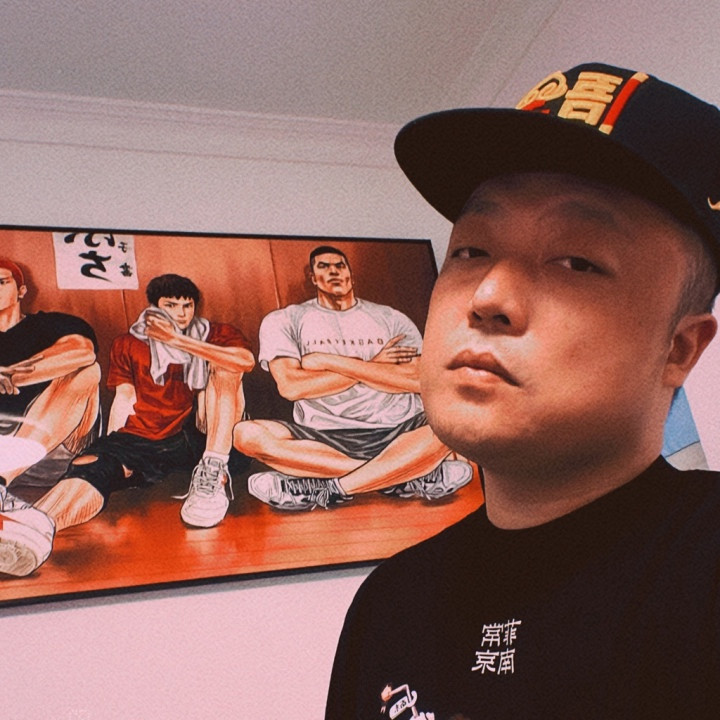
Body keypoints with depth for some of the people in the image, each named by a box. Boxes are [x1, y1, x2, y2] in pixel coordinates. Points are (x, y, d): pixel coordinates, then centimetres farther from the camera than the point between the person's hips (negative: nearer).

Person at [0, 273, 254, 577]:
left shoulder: (214, 335, 15)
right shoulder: (128, 344, 22)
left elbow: (246, 360, -8)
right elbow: (124, 399, 10)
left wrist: (178, 340, -10)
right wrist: (111, 448, -9)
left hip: (196, 438, 0)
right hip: (141, 440, 0)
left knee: (223, 365, -18)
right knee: (93, 465, -31)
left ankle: (214, 472, -31)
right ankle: (37, 526, -64)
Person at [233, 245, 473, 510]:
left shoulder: (392, 319, 12)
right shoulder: (283, 321, 10)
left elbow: (419, 380, -6)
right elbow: (290, 386, -8)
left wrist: (331, 361, -7)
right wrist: (372, 364, -3)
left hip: (394, 435, 0)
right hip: (322, 438, 0)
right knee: (247, 434, -28)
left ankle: (326, 489, -28)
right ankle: (408, 474, -25)